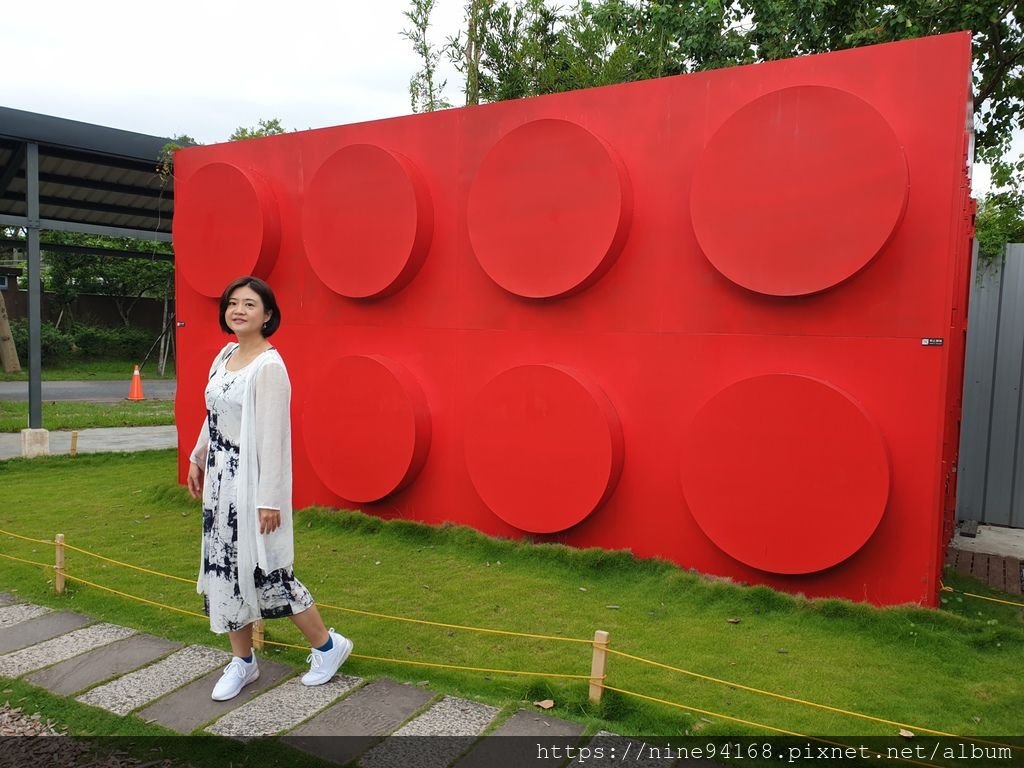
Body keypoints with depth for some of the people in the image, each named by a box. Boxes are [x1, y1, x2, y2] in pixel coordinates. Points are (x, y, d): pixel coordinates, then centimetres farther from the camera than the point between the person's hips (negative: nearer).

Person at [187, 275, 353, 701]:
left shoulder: (269, 366, -18)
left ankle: (327, 645, 18)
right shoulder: (225, 355, 8)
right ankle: (242, 661, 27)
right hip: (220, 477, 8)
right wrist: (197, 458, 22)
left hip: (251, 481, -8)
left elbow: (273, 435, -21)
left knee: (264, 569, -1)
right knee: (225, 568, 12)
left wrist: (271, 498, -22)